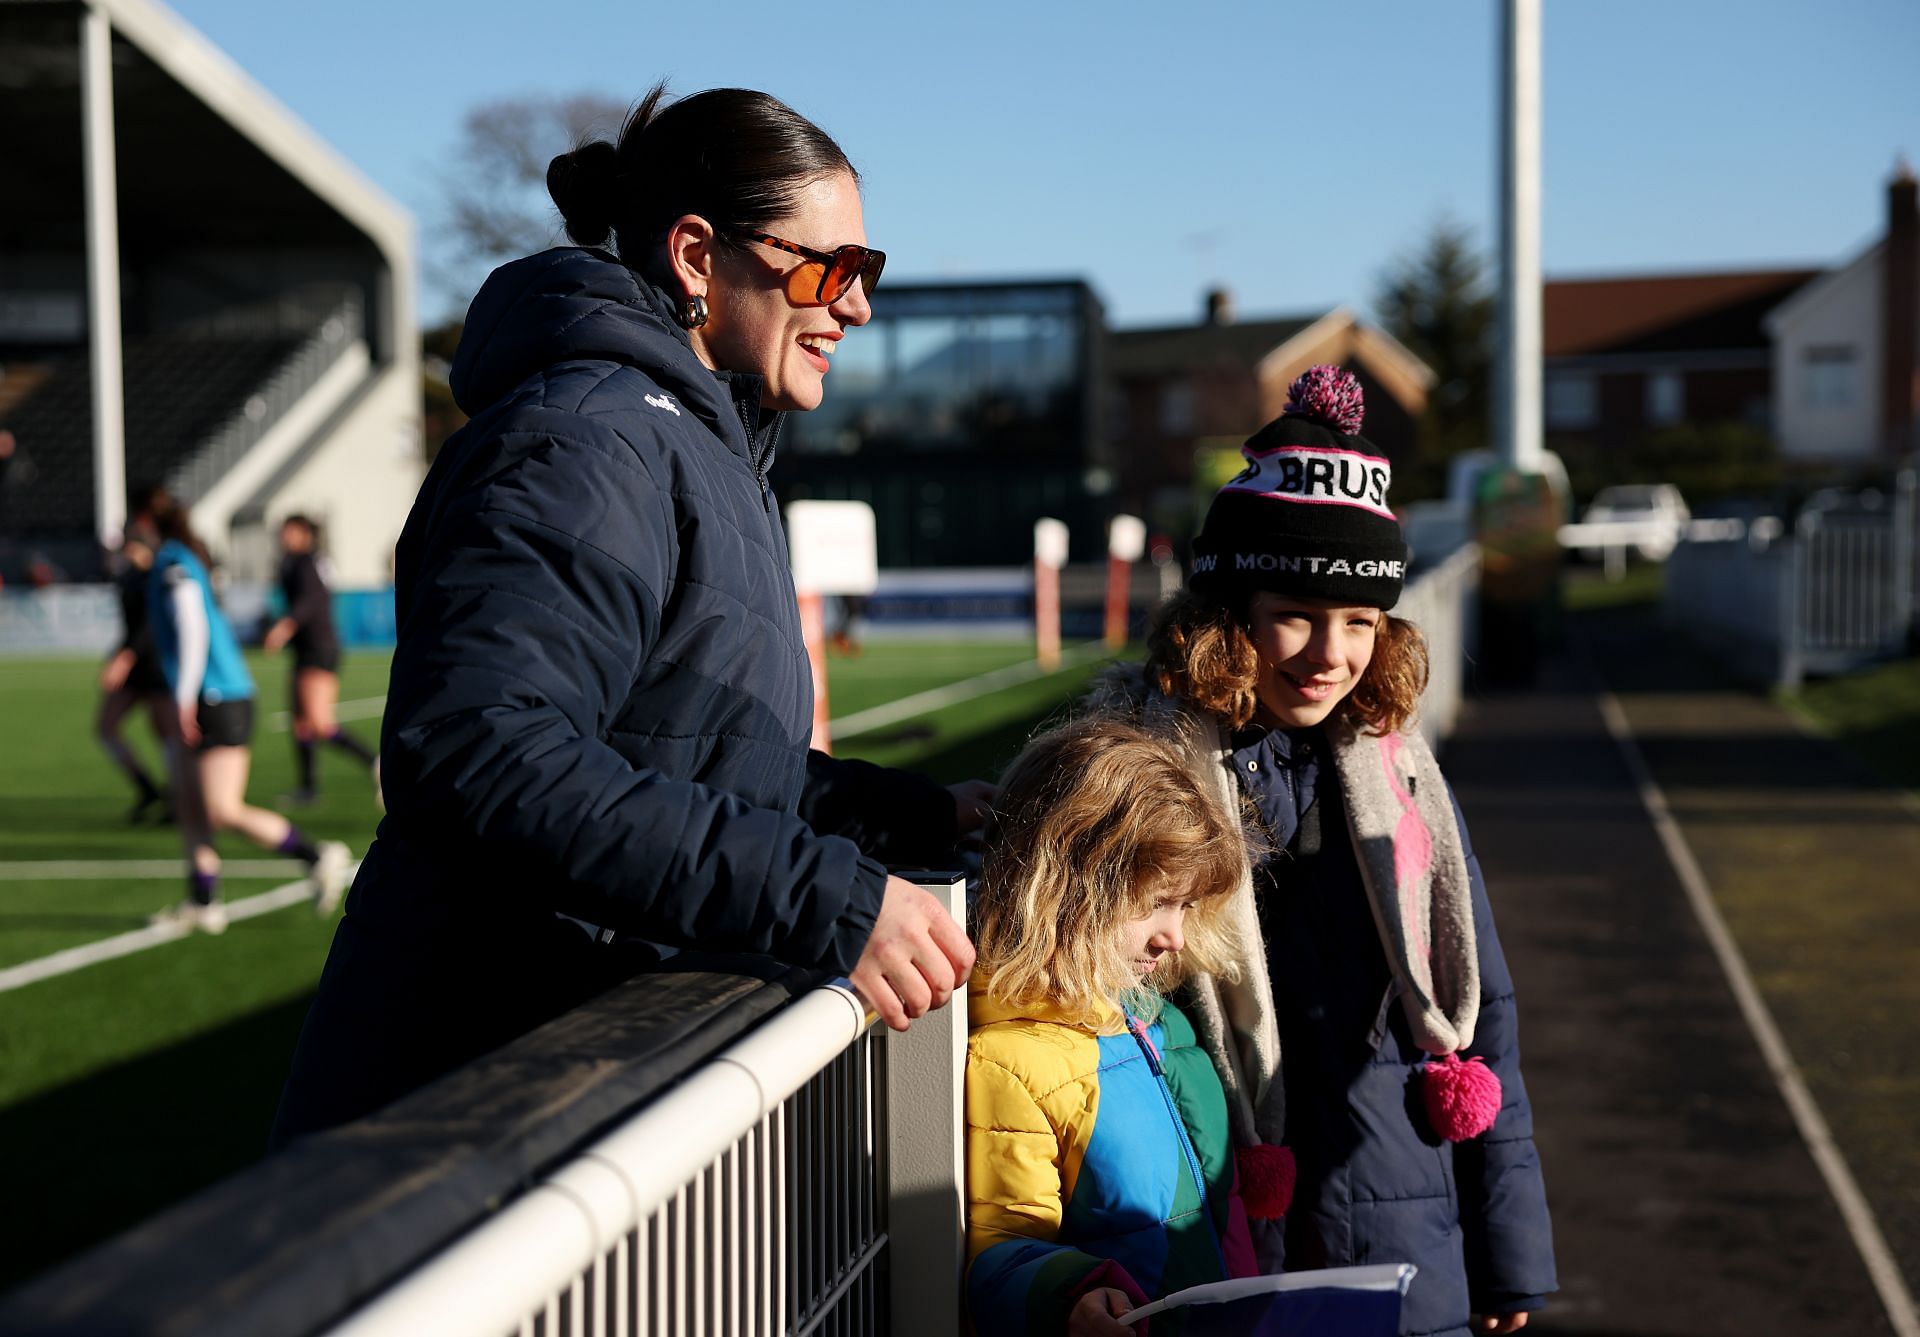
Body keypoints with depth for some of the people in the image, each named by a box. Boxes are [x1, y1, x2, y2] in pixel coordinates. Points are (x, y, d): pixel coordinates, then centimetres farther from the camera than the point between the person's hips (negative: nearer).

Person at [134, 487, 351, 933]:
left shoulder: (174, 566, -12)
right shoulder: (178, 561, 16)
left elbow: (194, 631, -20)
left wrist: (185, 697, -20)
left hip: (219, 702, -10)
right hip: (208, 701, 10)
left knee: (225, 812, -12)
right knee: (189, 806, 9)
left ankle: (318, 857, -5)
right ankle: (203, 904, 11)